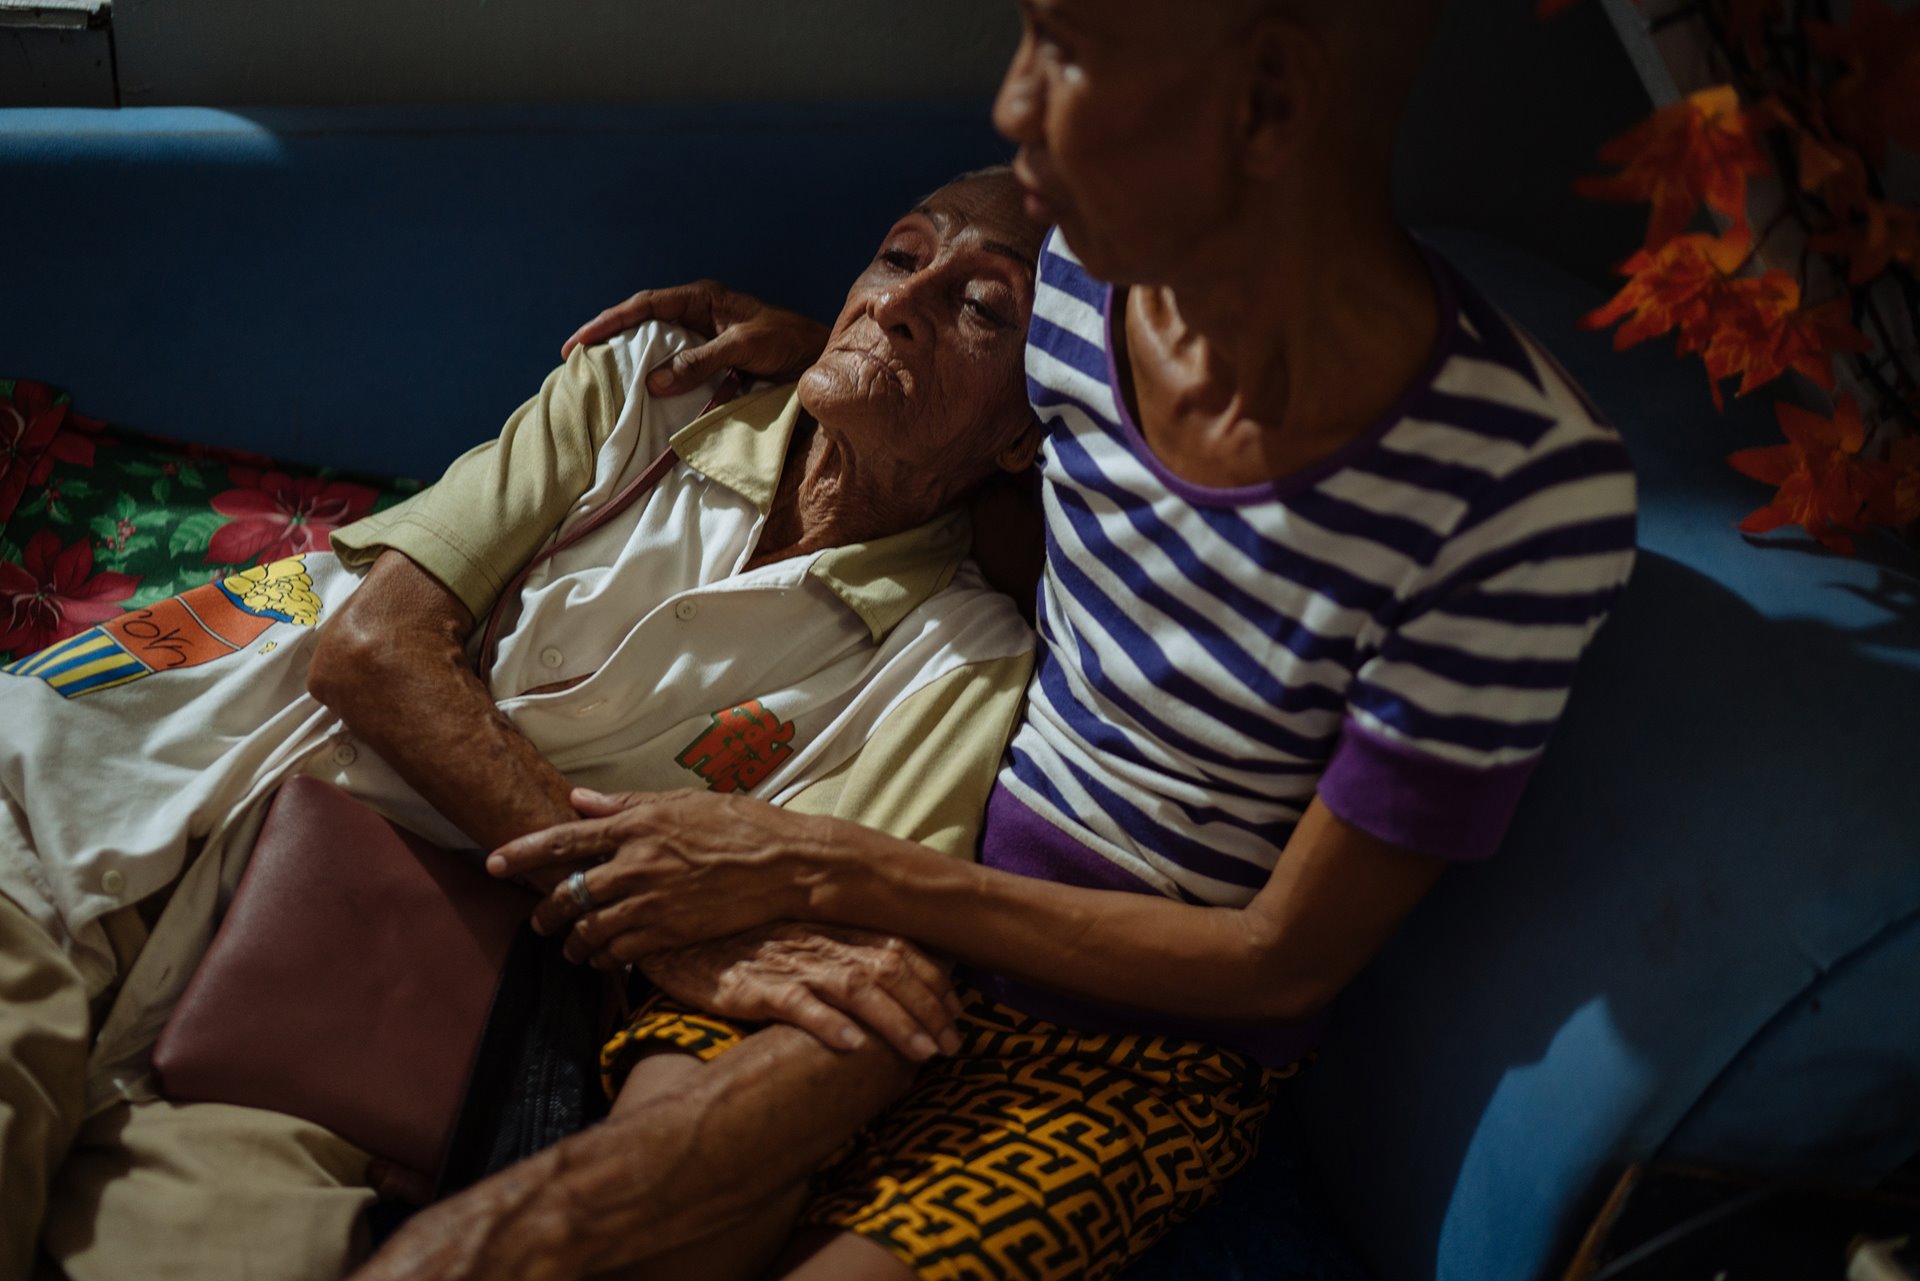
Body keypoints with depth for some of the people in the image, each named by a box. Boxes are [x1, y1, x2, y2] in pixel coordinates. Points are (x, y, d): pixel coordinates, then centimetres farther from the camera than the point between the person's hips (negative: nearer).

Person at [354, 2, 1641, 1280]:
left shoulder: (1531, 492, -25)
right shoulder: (1095, 270, -7)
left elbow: (1284, 961, -18)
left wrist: (820, 868, -20)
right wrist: (829, 357, 7)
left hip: (1144, 1046, -4)